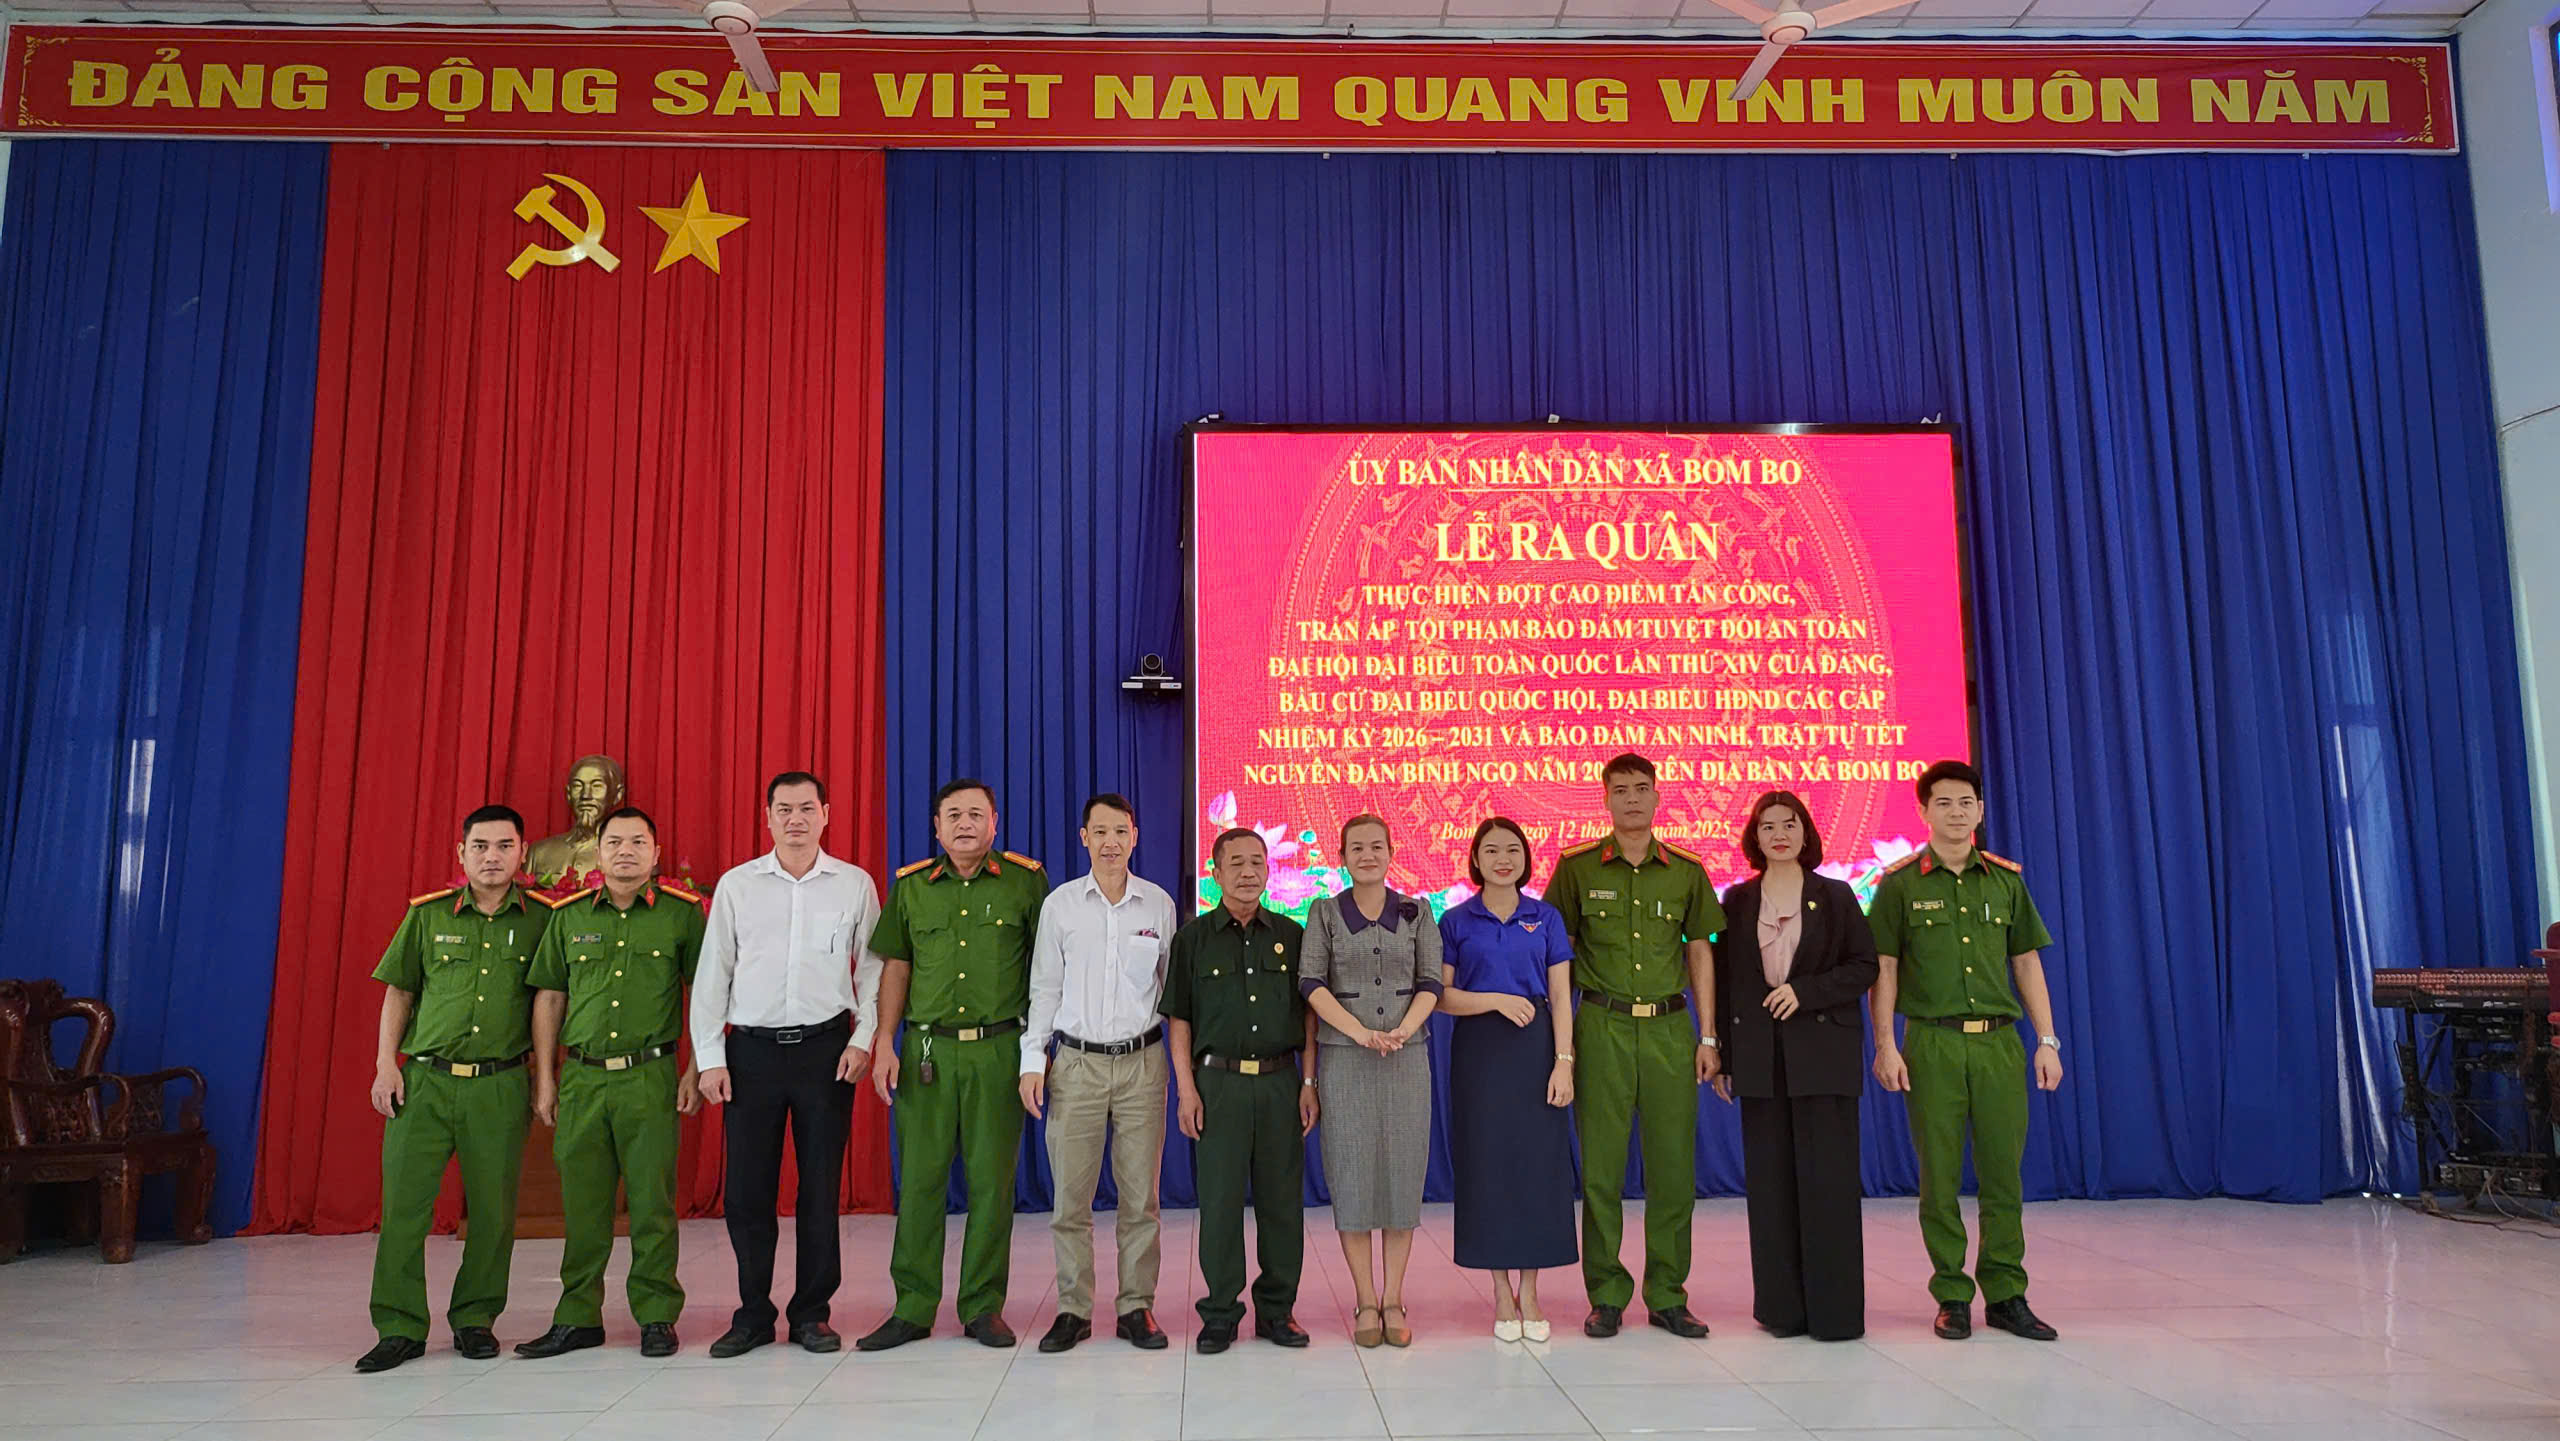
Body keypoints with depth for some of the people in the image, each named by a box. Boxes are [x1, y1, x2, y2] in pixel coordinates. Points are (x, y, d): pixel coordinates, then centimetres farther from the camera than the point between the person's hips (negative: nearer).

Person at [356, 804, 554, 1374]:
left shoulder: (541, 920, 3)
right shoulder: (427, 915, 7)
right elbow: (399, 992, 12)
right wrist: (385, 1064, 2)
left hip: (501, 1086, -1)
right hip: (424, 1080, 1)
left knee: (493, 1209, 4)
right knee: (403, 1203, -1)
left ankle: (475, 1318, 20)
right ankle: (400, 1327, 11)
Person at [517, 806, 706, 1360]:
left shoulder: (683, 913, 1)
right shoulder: (569, 916, 9)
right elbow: (548, 998, 13)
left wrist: (697, 1069, -2)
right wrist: (544, 1077, 9)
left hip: (650, 1075, -3)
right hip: (582, 1078, 3)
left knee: (652, 1201, 1)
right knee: (582, 1204, 8)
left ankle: (657, 1317, 12)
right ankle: (578, 1318, 20)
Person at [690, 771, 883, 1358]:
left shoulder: (855, 884, 5)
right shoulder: (736, 885, 6)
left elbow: (873, 969, 8)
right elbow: (712, 974, 7)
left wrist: (864, 1037, -3)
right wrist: (709, 1057, 1)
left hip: (826, 1046, -1)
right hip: (752, 1047, 1)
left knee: (821, 1186, 3)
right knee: (746, 1189, 2)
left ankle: (811, 1314, 16)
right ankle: (753, 1315, 18)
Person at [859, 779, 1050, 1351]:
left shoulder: (1025, 881, 3)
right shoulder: (910, 886, 9)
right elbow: (896, 966, 12)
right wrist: (885, 1045, 4)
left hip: (999, 1050, -1)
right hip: (928, 1050, 2)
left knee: (992, 1180, 3)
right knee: (920, 1179, 3)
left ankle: (983, 1307, 15)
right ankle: (913, 1308, 14)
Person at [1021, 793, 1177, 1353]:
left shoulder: (1159, 904, 5)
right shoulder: (1060, 904, 4)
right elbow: (1045, 987, 8)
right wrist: (1033, 1060, 2)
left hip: (1142, 1061, 0)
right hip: (1076, 1062, 0)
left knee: (1140, 1194, 3)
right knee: (1070, 1195, 1)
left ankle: (1137, 1307, 14)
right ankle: (1073, 1309, 13)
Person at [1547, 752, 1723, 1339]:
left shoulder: (1686, 870, 8)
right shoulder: (1577, 867, 2)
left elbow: (1700, 952, 12)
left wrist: (1707, 1037, 7)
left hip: (1670, 1027, 2)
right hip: (1601, 1026, -2)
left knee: (1673, 1164, 4)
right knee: (1601, 1165, 2)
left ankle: (1667, 1296, 16)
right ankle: (1606, 1296, 13)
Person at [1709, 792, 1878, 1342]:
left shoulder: (1835, 896, 5)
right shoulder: (1738, 900, 10)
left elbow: (1864, 966, 1)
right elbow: (1724, 979, 8)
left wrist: (1805, 991, -12)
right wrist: (1721, 1054, 3)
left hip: (1823, 1053, -2)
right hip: (1760, 1055, 2)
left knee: (1827, 1177, -4)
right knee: (1771, 1179, 4)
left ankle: (1835, 1310, 4)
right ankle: (1782, 1307, 13)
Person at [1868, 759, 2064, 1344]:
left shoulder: (2006, 879, 10)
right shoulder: (1900, 883, 2)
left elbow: (2027, 963, 13)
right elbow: (1883, 969, 1)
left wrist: (2047, 1041, 7)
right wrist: (1886, 1045, -6)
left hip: (2000, 1039, 2)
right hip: (1932, 1043, -2)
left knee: (2003, 1170, 4)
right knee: (1940, 1173, 2)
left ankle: (2006, 1295, 14)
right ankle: (1951, 1296, 12)